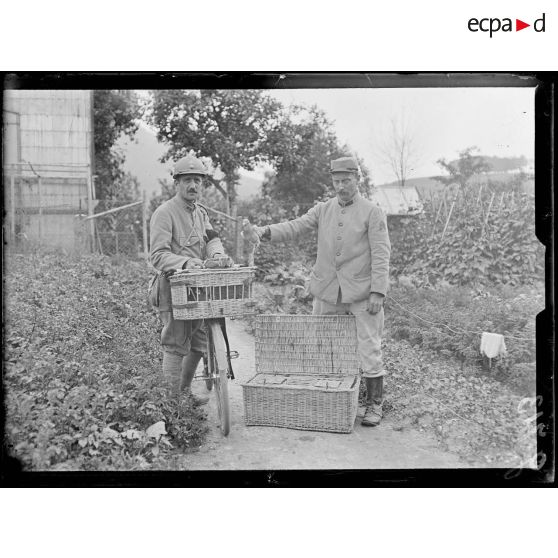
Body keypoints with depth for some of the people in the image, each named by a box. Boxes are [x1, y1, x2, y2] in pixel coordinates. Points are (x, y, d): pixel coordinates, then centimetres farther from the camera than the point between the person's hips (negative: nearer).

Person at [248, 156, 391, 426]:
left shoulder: (372, 212, -3)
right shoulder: (323, 209, 9)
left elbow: (381, 255, -7)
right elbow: (295, 226, -1)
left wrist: (378, 292, -14)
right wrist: (267, 231, -19)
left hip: (361, 293, -4)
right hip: (327, 292, 4)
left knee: (369, 349, 1)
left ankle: (374, 404, 16)